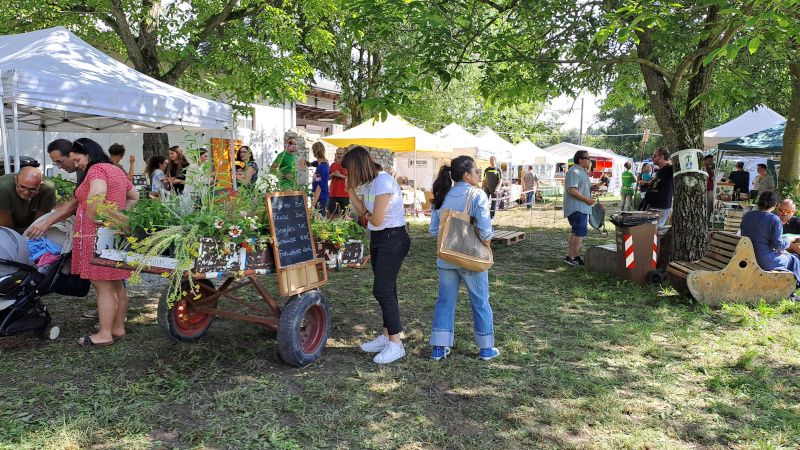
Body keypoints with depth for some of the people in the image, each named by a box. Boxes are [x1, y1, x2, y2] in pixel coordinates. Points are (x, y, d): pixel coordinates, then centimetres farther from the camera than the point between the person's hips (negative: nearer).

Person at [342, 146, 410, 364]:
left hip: (392, 239, -10)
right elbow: (362, 211, 8)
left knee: (382, 290, -8)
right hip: (378, 239, 10)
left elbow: (376, 220, -22)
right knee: (385, 289, 15)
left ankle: (396, 344, 0)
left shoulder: (383, 183, -21)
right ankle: (387, 336, 25)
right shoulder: (368, 183, 9)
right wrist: (350, 190, 1)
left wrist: (367, 216, -1)